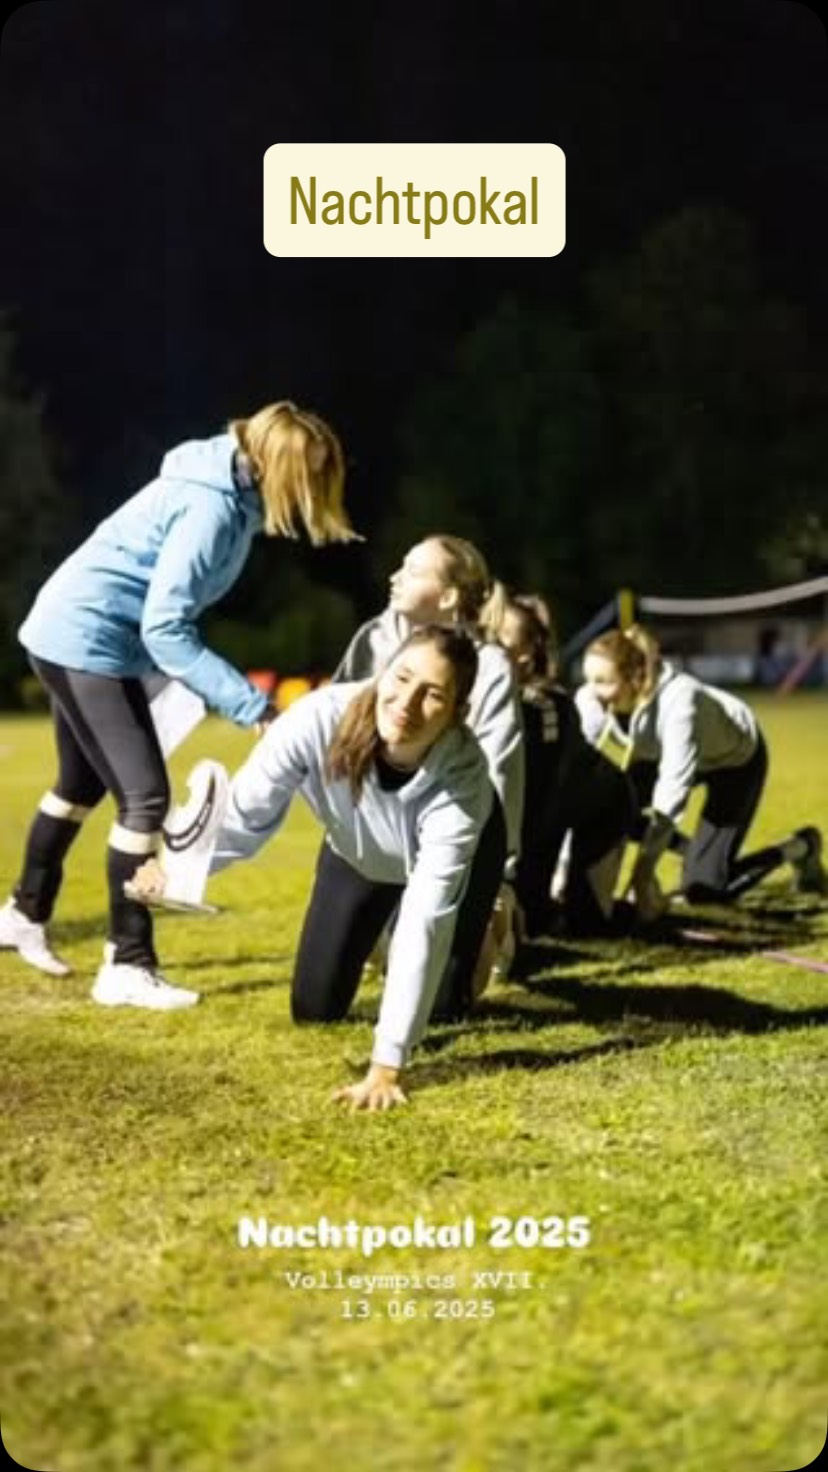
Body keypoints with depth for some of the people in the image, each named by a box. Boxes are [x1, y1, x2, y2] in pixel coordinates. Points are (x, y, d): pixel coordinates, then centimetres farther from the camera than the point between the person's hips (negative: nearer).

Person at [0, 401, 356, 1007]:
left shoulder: (229, 492, 4)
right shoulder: (213, 507, -24)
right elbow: (164, 628, -27)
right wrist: (250, 704, -27)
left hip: (74, 633, 10)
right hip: (88, 641, -10)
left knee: (82, 785, 24)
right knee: (144, 796, -10)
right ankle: (127, 968, -5)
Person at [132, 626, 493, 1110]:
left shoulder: (463, 777, -43)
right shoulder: (323, 717, -40)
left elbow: (426, 917, -45)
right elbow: (247, 812, -31)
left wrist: (387, 1064, -47)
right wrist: (178, 867, -48)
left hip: (443, 864, -2)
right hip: (356, 853, 2)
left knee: (442, 1003, -12)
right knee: (314, 1009, 2)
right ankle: (379, 935, 33)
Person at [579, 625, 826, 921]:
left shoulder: (678, 702, -42)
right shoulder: (592, 702, -27)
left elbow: (671, 796, -44)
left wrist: (643, 873, -48)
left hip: (737, 756, -6)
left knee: (704, 886, -11)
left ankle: (799, 848, 12)